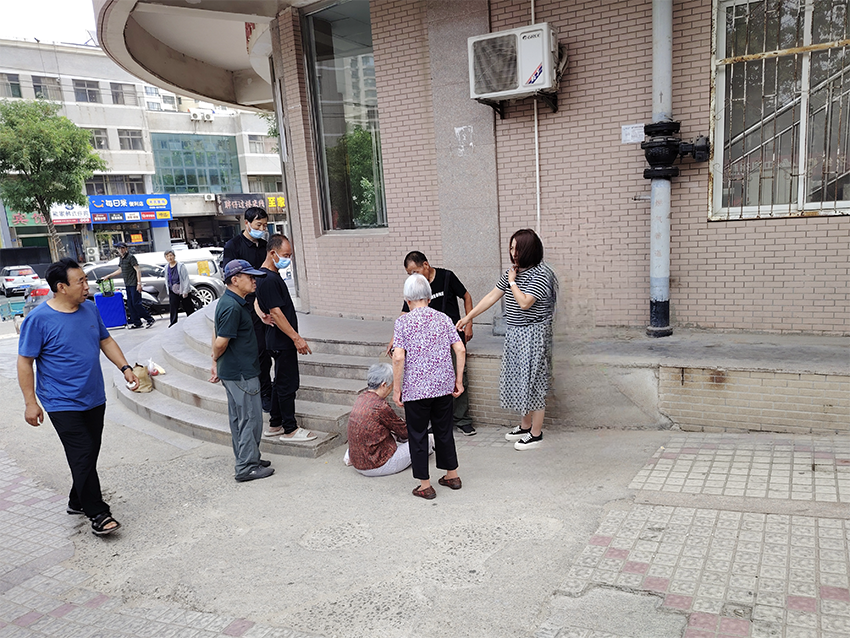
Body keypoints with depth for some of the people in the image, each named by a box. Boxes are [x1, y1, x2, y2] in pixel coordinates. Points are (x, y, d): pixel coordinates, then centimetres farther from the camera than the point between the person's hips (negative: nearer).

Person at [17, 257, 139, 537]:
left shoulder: (90, 309, 3)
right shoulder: (39, 319, -15)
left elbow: (106, 341, 15)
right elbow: (25, 362, -10)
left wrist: (125, 367, 3)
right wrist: (30, 403, -11)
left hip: (94, 399, 6)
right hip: (63, 403, -6)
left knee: (89, 455, 15)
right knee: (82, 458, -6)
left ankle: (78, 500, 34)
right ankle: (97, 513, 4)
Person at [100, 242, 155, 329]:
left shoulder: (131, 257, -11)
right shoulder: (120, 258, 14)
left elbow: (138, 270, -15)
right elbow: (120, 270, 28)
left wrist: (139, 283, -21)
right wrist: (108, 276, 31)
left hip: (134, 285, -9)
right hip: (127, 285, 9)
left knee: (136, 303, -11)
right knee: (130, 305, 8)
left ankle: (150, 319, -3)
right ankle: (136, 323, 14)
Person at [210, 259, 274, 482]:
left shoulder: (228, 301, 11)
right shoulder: (233, 307, -22)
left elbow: (216, 336, 17)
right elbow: (221, 342, -23)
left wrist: (216, 363, 19)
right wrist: (216, 359, -2)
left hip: (231, 371, 10)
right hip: (241, 373, -10)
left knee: (238, 418, 17)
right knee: (250, 419, -2)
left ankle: (245, 460, 29)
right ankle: (247, 467, 6)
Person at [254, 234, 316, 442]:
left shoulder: (268, 276, 12)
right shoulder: (269, 279, -20)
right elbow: (276, 313, -24)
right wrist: (296, 338, -22)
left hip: (278, 341, 11)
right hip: (282, 341, -11)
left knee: (281, 382, 17)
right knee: (288, 384, -2)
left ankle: (275, 424, 27)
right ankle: (290, 430, 7)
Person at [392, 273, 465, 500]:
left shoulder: (403, 321, -7)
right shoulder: (443, 318, 4)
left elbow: (398, 357, -15)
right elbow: (460, 349, -1)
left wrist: (396, 388, -7)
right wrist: (459, 379, 7)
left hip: (415, 388, -4)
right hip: (443, 385, 4)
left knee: (418, 434, 9)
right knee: (444, 430, 20)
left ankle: (425, 486, 16)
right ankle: (452, 475, 31)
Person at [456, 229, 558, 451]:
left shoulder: (540, 274, -16)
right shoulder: (513, 271, 9)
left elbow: (525, 302, -26)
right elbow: (492, 296, 12)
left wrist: (512, 282, -13)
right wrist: (468, 317, 11)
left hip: (533, 334, -8)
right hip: (514, 334, 8)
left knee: (533, 382, -1)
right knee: (518, 379, 15)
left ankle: (536, 434, 11)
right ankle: (525, 426, 31)